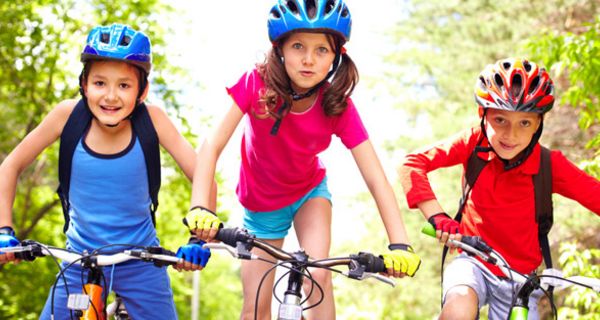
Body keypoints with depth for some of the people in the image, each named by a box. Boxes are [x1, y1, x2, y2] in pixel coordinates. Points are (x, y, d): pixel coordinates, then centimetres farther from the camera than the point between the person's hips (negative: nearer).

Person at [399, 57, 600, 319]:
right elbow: (412, 164, -18)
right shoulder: (474, 143, -14)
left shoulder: (550, 165, -15)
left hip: (519, 278, 2)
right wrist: (437, 216, -31)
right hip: (474, 263, -1)